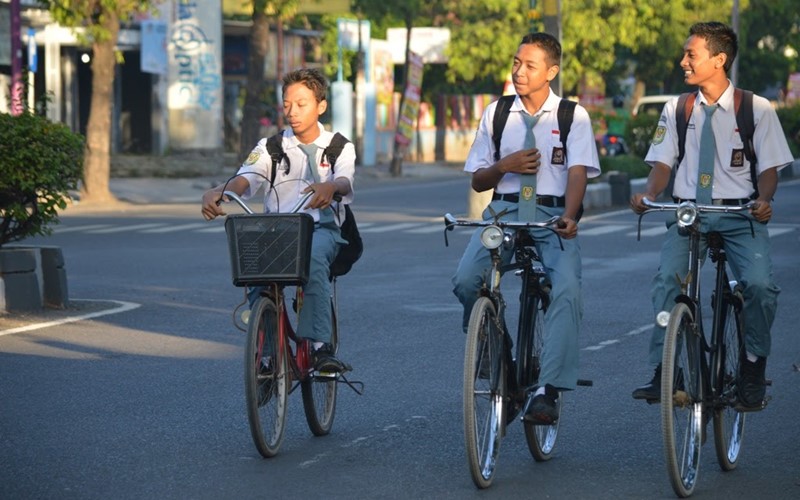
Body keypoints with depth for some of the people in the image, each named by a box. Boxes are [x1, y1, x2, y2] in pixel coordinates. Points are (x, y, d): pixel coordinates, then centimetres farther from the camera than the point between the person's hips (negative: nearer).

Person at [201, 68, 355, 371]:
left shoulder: (340, 147, 10)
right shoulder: (271, 147, 14)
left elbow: (345, 181, -13)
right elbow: (244, 179, -5)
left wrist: (330, 187, -39)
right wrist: (217, 192, -29)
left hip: (321, 228, -2)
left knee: (313, 259, -38)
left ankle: (320, 346, -40)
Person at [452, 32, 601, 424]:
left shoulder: (573, 116, 5)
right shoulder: (496, 113, 13)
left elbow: (577, 172, -7)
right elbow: (477, 181, 16)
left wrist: (569, 216, -26)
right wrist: (506, 165, -6)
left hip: (554, 215, -2)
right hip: (505, 210, 2)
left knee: (567, 290, -28)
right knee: (466, 280, -25)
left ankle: (547, 390, -29)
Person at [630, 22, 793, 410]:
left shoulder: (757, 109, 3)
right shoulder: (676, 109, 10)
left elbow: (769, 167, 2)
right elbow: (663, 163, 7)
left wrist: (764, 199, -18)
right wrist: (648, 195, -14)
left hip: (739, 215, -2)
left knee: (760, 284, -25)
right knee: (667, 279, -25)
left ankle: (752, 369, -2)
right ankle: (662, 373, -19)